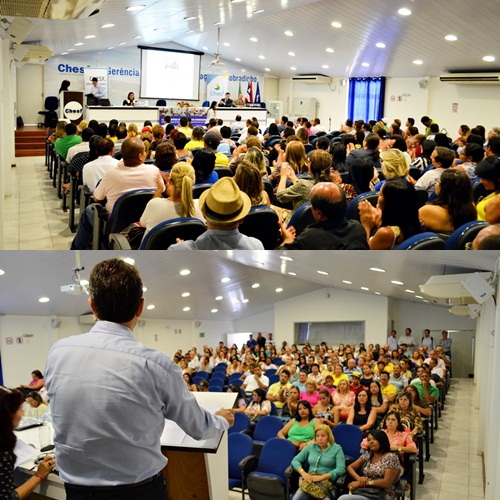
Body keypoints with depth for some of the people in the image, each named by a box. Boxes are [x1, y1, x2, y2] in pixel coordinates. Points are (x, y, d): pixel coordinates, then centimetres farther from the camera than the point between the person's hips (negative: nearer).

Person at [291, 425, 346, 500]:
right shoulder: (310, 447, 17)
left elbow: (341, 469, -6)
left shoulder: (336, 448, 7)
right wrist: (303, 473, -6)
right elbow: (295, 460, 15)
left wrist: (321, 477, -15)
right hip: (310, 481, 2)